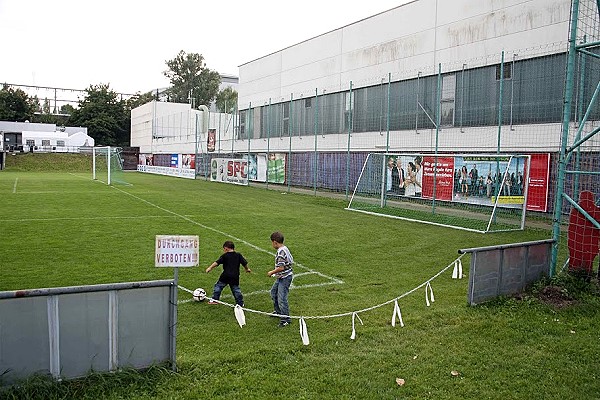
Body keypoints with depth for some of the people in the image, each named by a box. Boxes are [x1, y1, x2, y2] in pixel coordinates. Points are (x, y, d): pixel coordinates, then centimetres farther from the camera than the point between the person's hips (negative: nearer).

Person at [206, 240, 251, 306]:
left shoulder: (224, 256, -2)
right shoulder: (238, 255, 7)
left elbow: (217, 262, -10)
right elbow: (244, 263, 9)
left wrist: (210, 268, -10)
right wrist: (247, 269, 25)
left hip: (226, 275, -3)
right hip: (235, 276, 3)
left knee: (218, 286, 11)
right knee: (236, 289, 12)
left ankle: (214, 300, 8)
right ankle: (240, 303, 13)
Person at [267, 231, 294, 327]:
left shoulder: (280, 252, -25)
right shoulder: (285, 248, 4)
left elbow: (281, 267, -28)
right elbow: (291, 261, 12)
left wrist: (272, 272, -12)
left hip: (285, 278, -11)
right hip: (281, 277, 11)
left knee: (281, 299, -6)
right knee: (273, 292, 27)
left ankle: (286, 319, 5)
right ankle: (278, 311, 42)